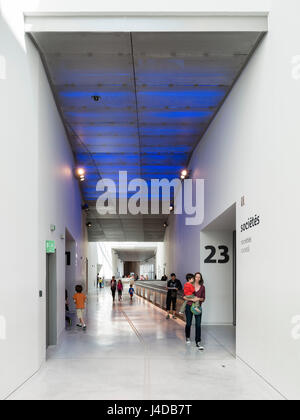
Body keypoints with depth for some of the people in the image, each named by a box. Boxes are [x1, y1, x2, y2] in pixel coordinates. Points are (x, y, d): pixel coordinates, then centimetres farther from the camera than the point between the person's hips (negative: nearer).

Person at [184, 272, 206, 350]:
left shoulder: (202, 287, 3)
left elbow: (203, 299, 7)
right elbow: (184, 297, -3)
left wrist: (199, 299, -13)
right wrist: (191, 299, -18)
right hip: (189, 306, -1)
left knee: (198, 325, -8)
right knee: (188, 323, 9)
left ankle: (198, 342, -7)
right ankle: (188, 337, 35)